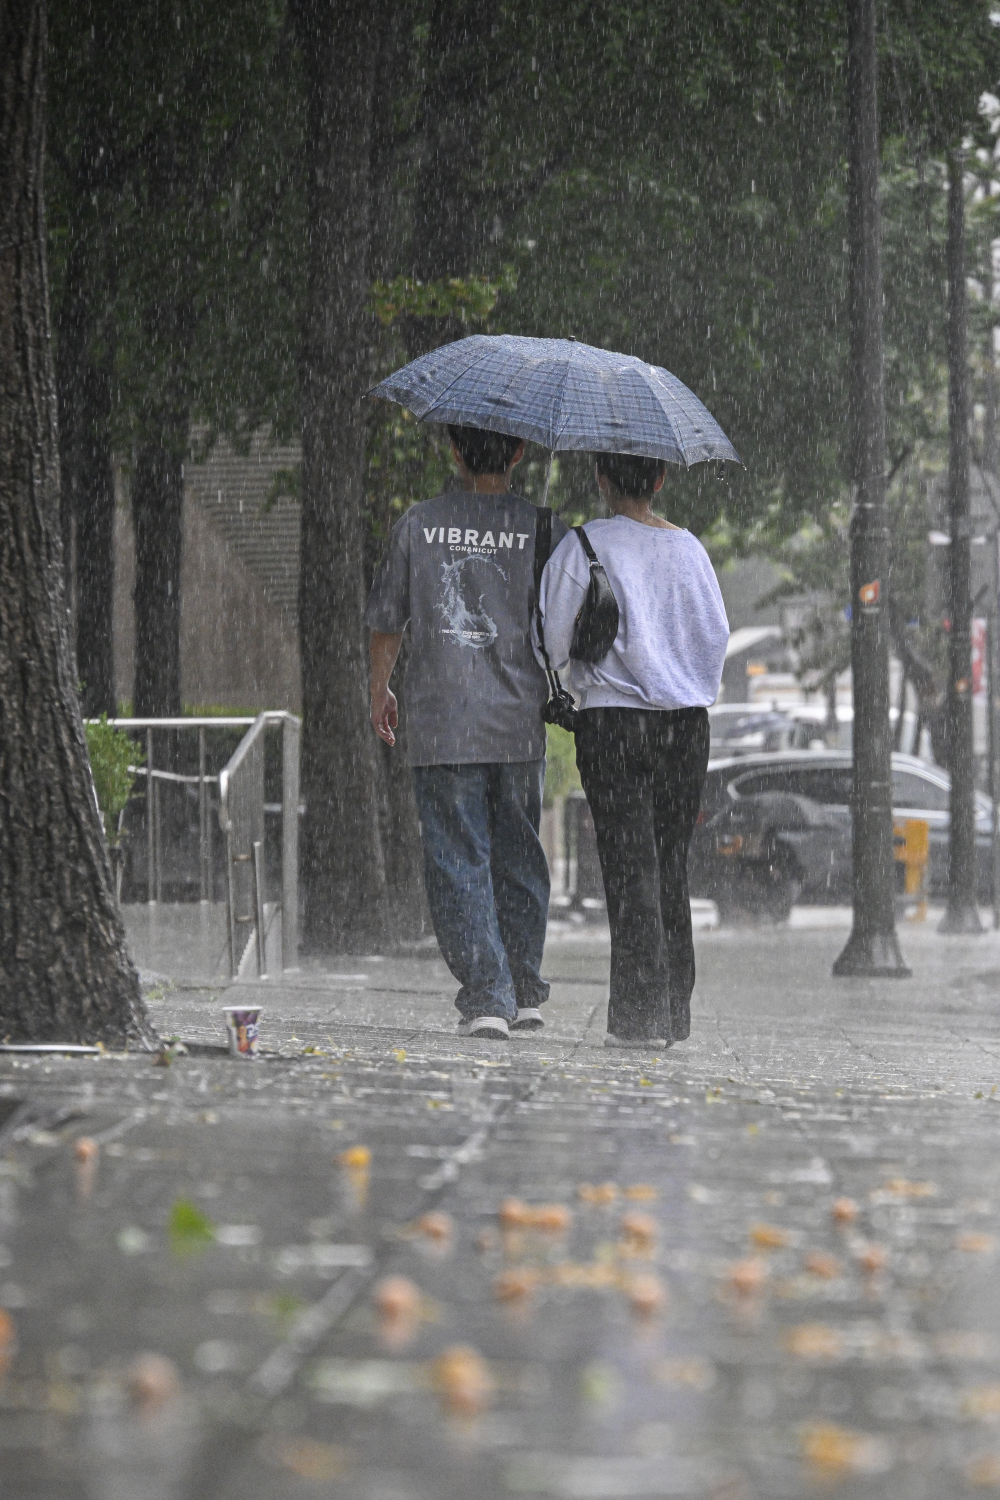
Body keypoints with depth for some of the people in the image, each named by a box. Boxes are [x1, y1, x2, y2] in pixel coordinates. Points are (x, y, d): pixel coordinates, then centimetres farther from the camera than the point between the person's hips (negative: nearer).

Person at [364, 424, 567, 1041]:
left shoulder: (418, 524, 0)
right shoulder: (543, 529, -1)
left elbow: (387, 623, 6)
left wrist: (379, 690, 21)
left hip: (440, 723, -1)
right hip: (521, 723, 1)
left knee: (459, 862, 1)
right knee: (519, 858, 15)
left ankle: (485, 996, -7)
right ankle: (525, 994, 20)